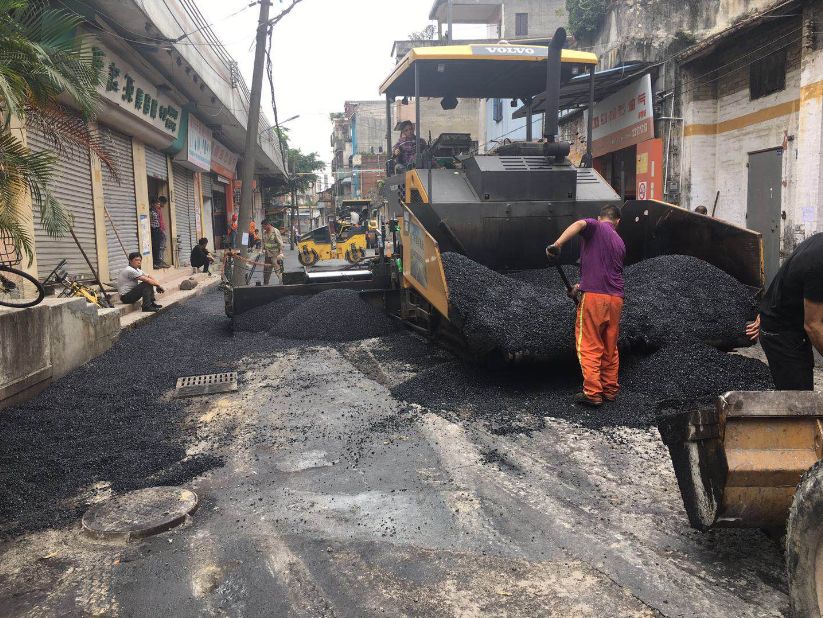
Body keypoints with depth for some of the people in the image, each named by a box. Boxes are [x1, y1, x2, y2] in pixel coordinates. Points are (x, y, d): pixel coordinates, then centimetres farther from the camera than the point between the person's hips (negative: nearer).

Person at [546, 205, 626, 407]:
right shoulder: (620, 243, 21)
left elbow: (579, 224, -22)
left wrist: (557, 244, -32)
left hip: (593, 296, -6)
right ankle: (610, 390, 23)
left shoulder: (596, 227, 3)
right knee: (610, 348, 16)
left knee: (589, 347, 0)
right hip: (616, 298, 6)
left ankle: (592, 393, -1)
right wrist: (581, 286, 32)